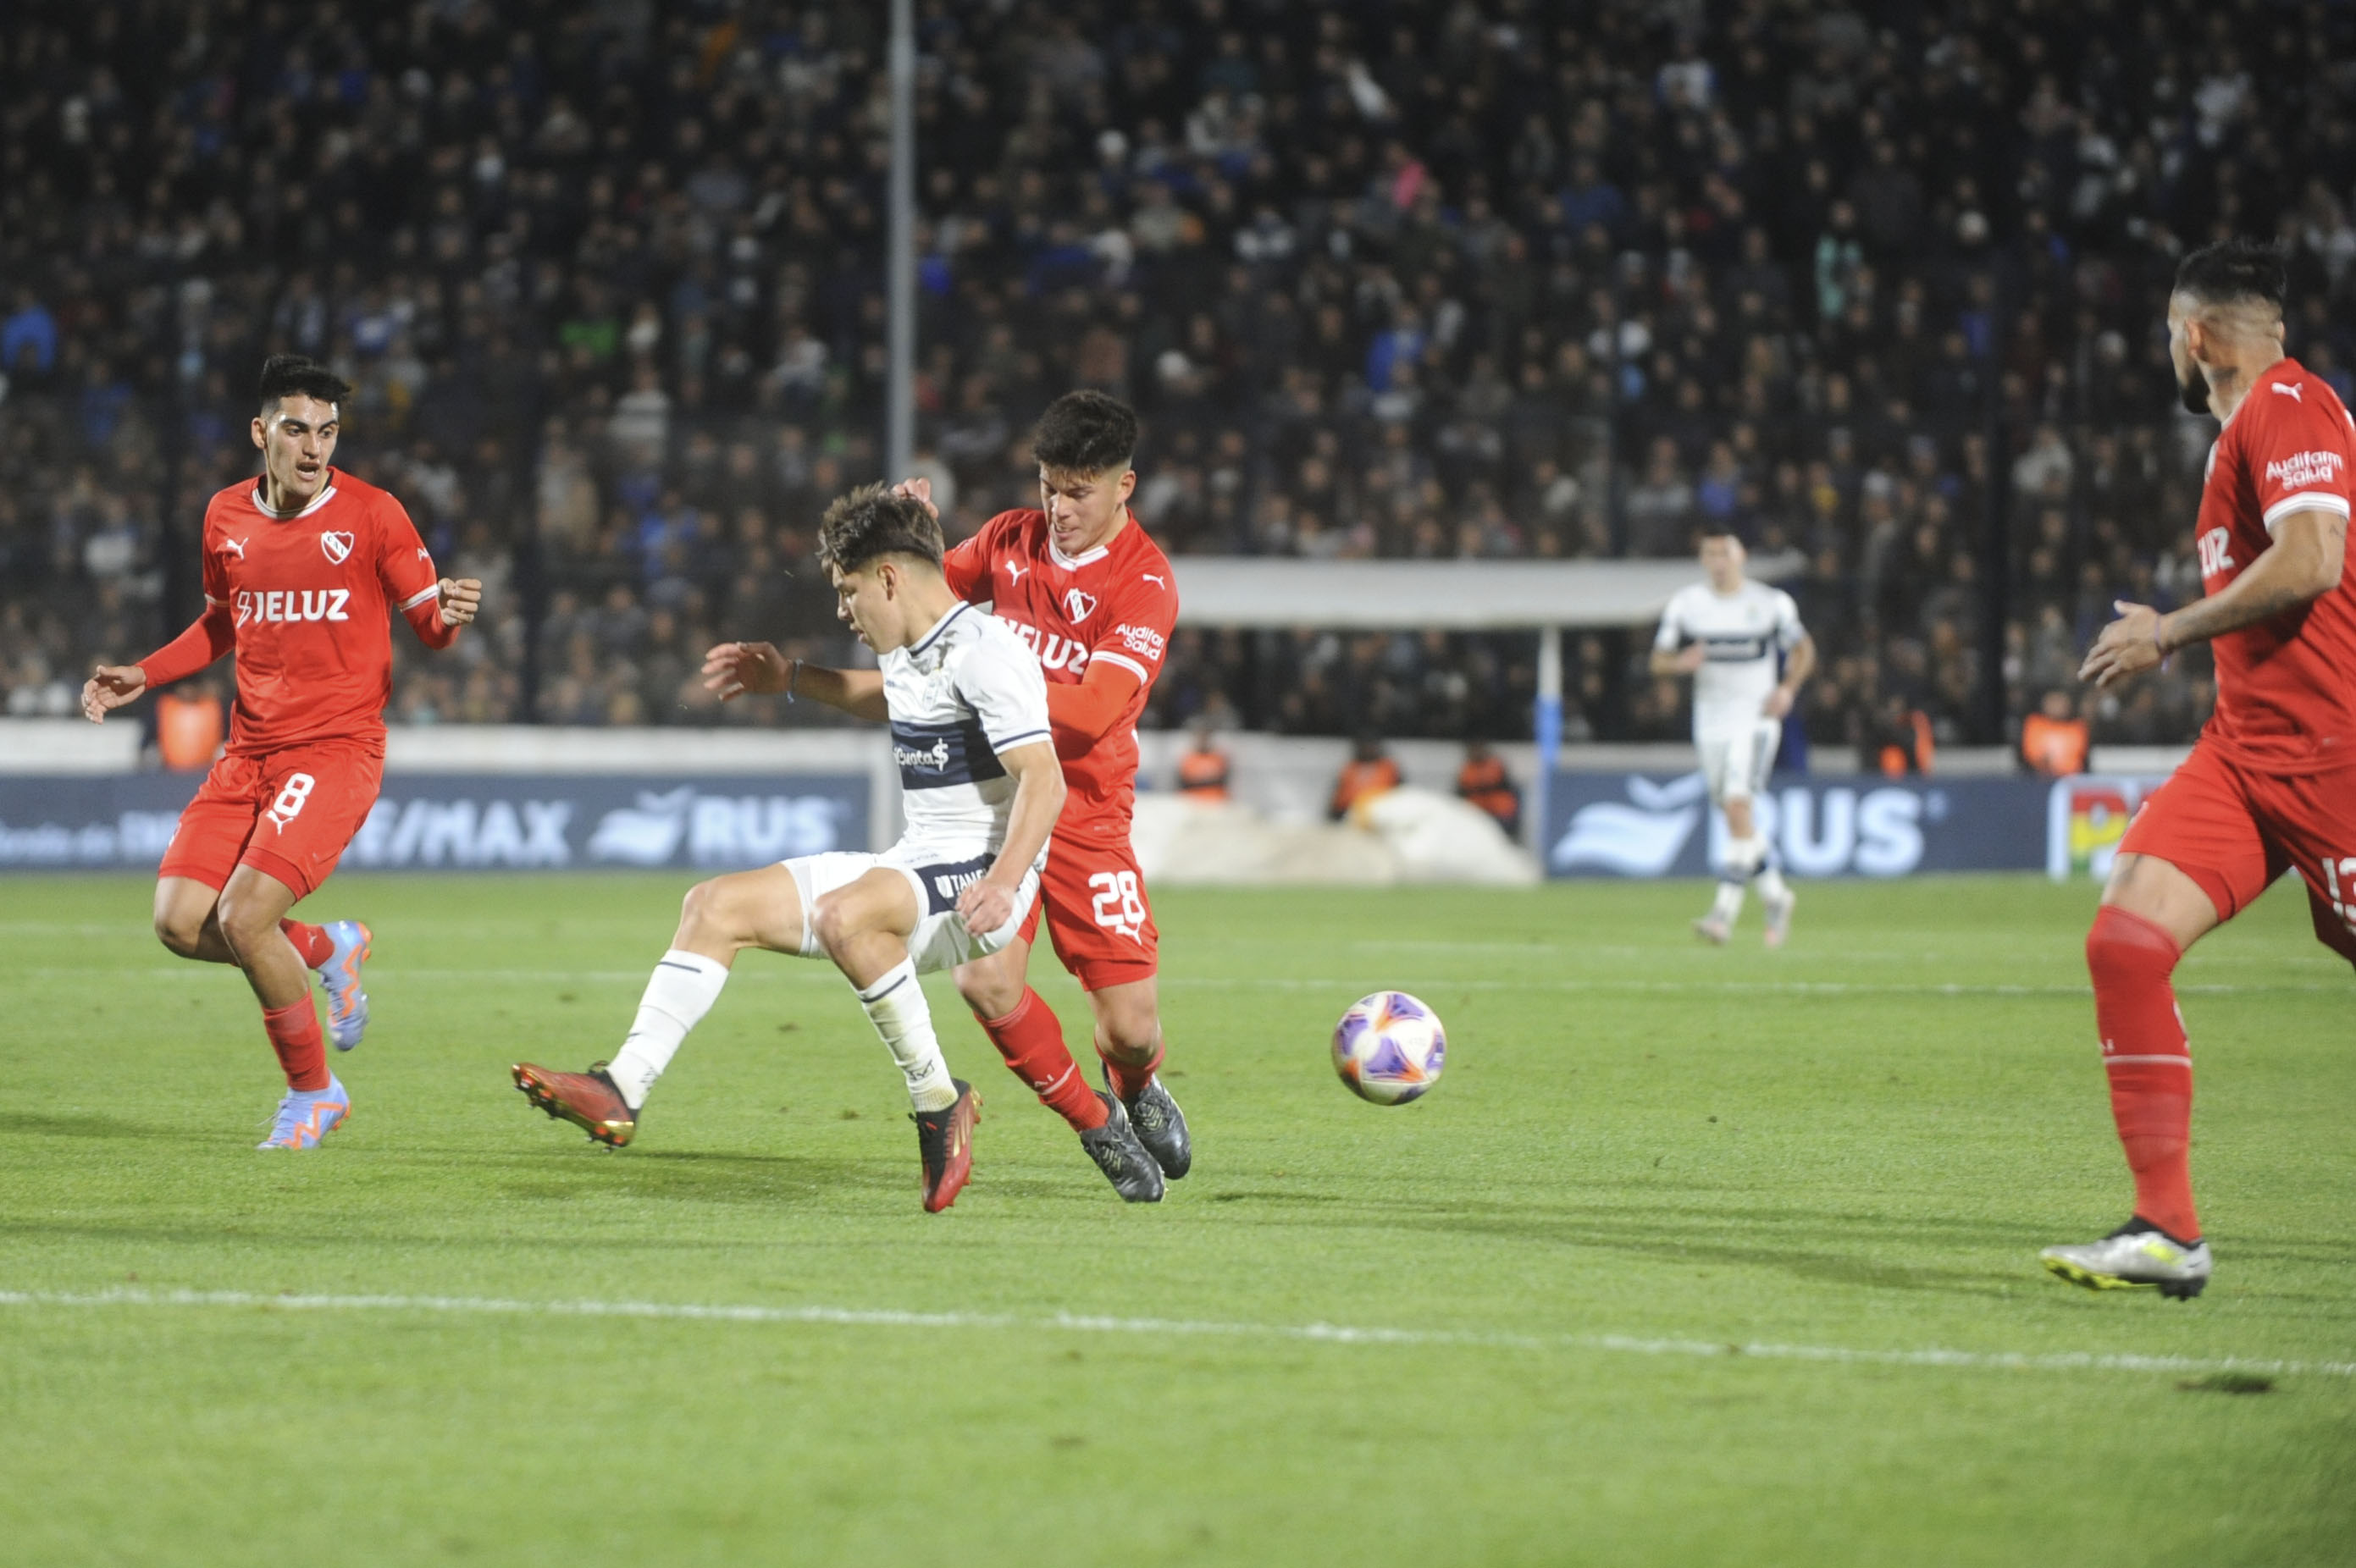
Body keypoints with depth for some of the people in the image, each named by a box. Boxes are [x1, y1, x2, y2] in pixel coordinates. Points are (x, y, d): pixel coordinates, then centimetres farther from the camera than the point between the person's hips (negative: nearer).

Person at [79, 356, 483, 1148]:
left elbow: (427, 620, 0)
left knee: (242, 919, -20)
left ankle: (313, 1094, 2)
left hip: (337, 747, -5)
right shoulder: (226, 516, 8)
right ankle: (328, 949, 22)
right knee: (179, 922, -8)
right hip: (250, 749, 5)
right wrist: (141, 675, 14)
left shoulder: (372, 515, -5)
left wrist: (448, 616, -23)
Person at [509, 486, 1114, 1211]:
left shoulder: (982, 654, -16)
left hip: (977, 878, -10)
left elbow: (1044, 780, -25)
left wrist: (1003, 882, -38)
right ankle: (621, 1090, -5)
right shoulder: (912, 653, 14)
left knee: (844, 914, -39)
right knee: (716, 904, 2)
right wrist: (790, 679, 34)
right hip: (912, 867, 10)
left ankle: (940, 1103, -23)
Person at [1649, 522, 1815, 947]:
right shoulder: (1685, 604, 1)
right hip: (1711, 722, 4)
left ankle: (1725, 911, -23)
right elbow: (1659, 659, 5)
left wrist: (1788, 688, -7)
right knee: (1739, 818, 10)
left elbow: (1802, 649, 10)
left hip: (1755, 718, -4)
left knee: (1737, 803, -19)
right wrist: (1681, 662, -18)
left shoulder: (1771, 604, -4)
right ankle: (1774, 894, 30)